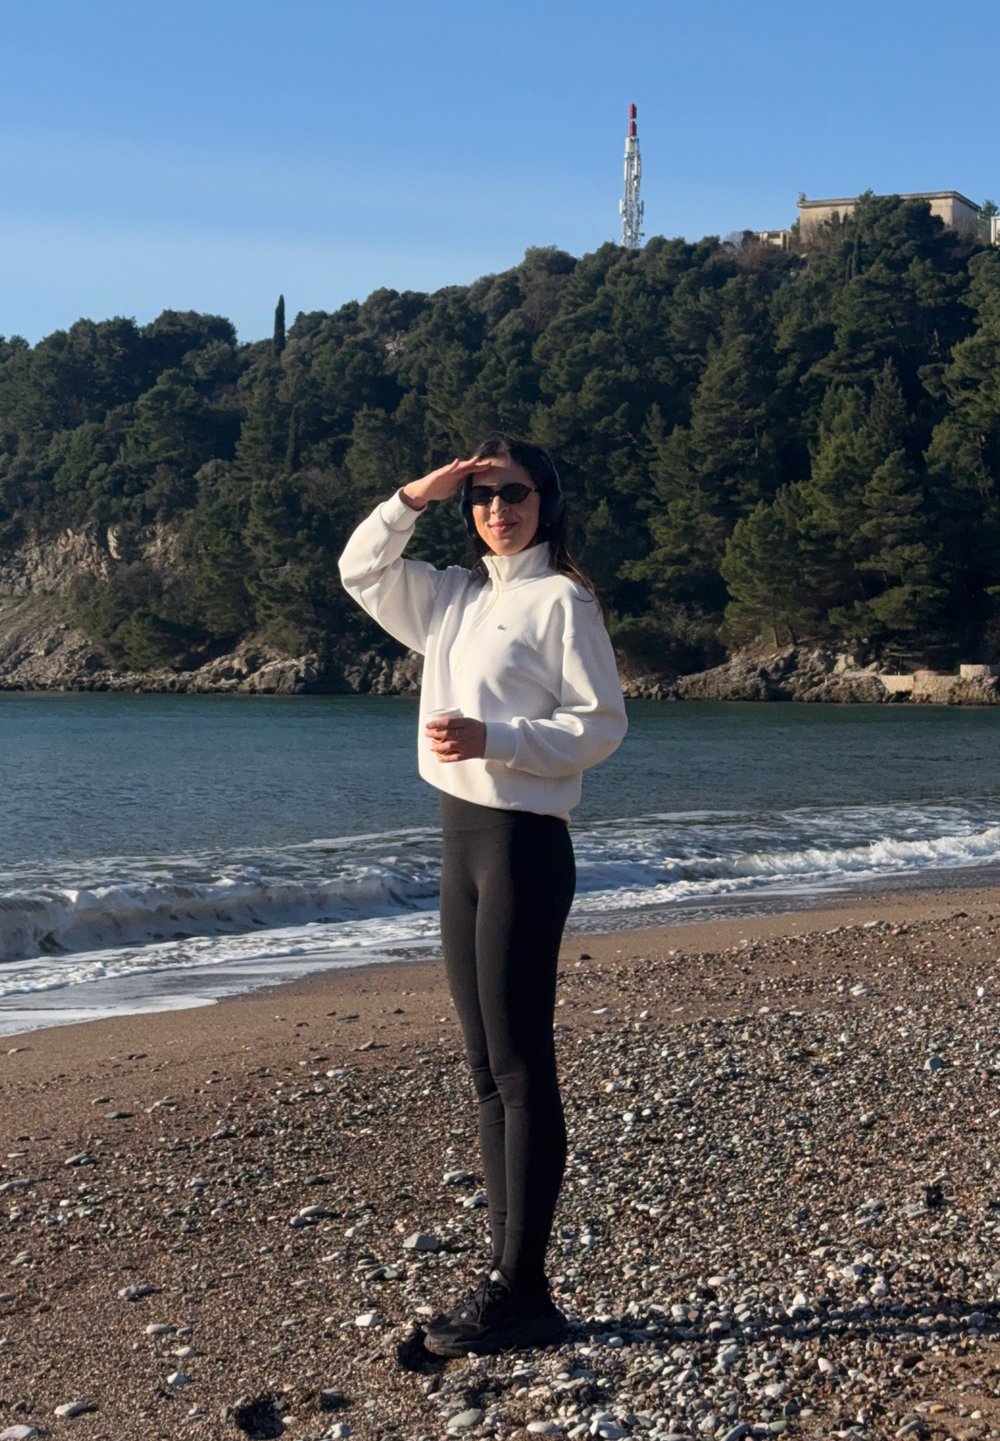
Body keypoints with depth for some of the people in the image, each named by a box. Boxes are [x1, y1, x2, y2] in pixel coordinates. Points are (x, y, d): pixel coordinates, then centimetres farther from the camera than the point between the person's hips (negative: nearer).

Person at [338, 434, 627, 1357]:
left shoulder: (561, 598, -7)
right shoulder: (456, 596, 15)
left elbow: (601, 724, -12)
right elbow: (361, 572, 21)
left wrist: (492, 739, -22)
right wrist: (413, 499, 7)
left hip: (522, 841, -8)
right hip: (460, 833, 8)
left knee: (521, 1066, -6)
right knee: (487, 1069, 10)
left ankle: (524, 1293, -1)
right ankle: (506, 1274, 17)